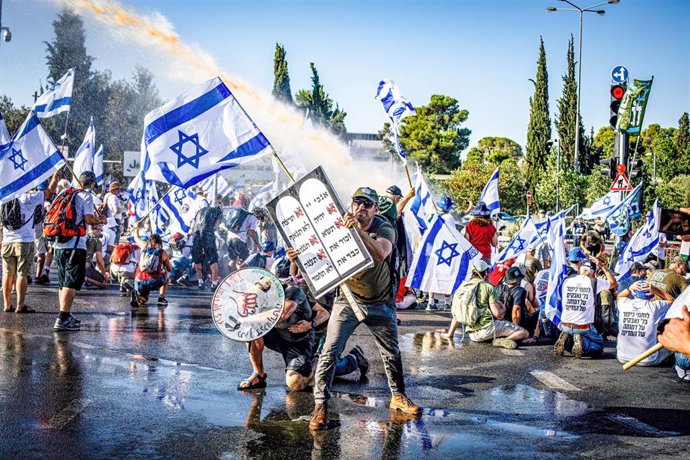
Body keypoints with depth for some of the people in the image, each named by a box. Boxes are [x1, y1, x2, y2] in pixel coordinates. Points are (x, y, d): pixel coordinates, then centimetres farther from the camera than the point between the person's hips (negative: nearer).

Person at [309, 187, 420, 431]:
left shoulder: (384, 228, -14)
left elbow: (380, 254, -35)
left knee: (392, 353, 13)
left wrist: (359, 231, -49)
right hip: (347, 300, 0)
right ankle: (320, 406, -5)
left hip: (380, 303, 0)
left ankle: (398, 397, 35)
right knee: (329, 352, -11)